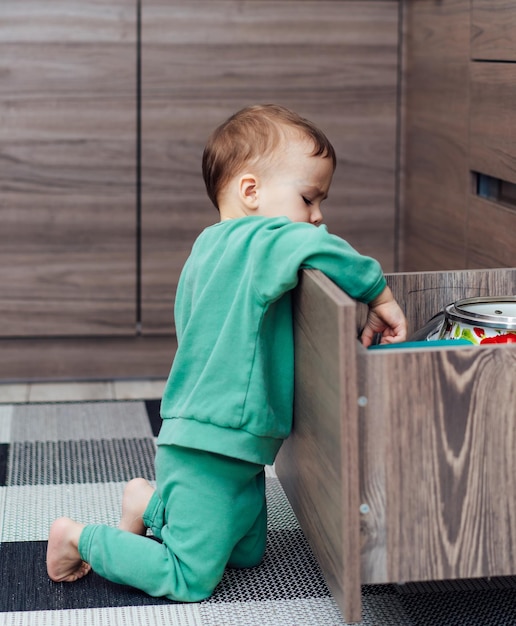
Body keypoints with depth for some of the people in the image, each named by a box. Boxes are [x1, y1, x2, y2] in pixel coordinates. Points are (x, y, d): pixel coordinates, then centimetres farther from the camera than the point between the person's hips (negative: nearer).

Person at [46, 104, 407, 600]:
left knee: (247, 553, 22)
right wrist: (379, 295, -25)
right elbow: (316, 248, -41)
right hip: (207, 449, -10)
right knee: (189, 582, -3)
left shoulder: (210, 248, 10)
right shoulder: (254, 241, -21)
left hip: (234, 447, 10)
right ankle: (80, 538, 10)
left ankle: (150, 503, 28)